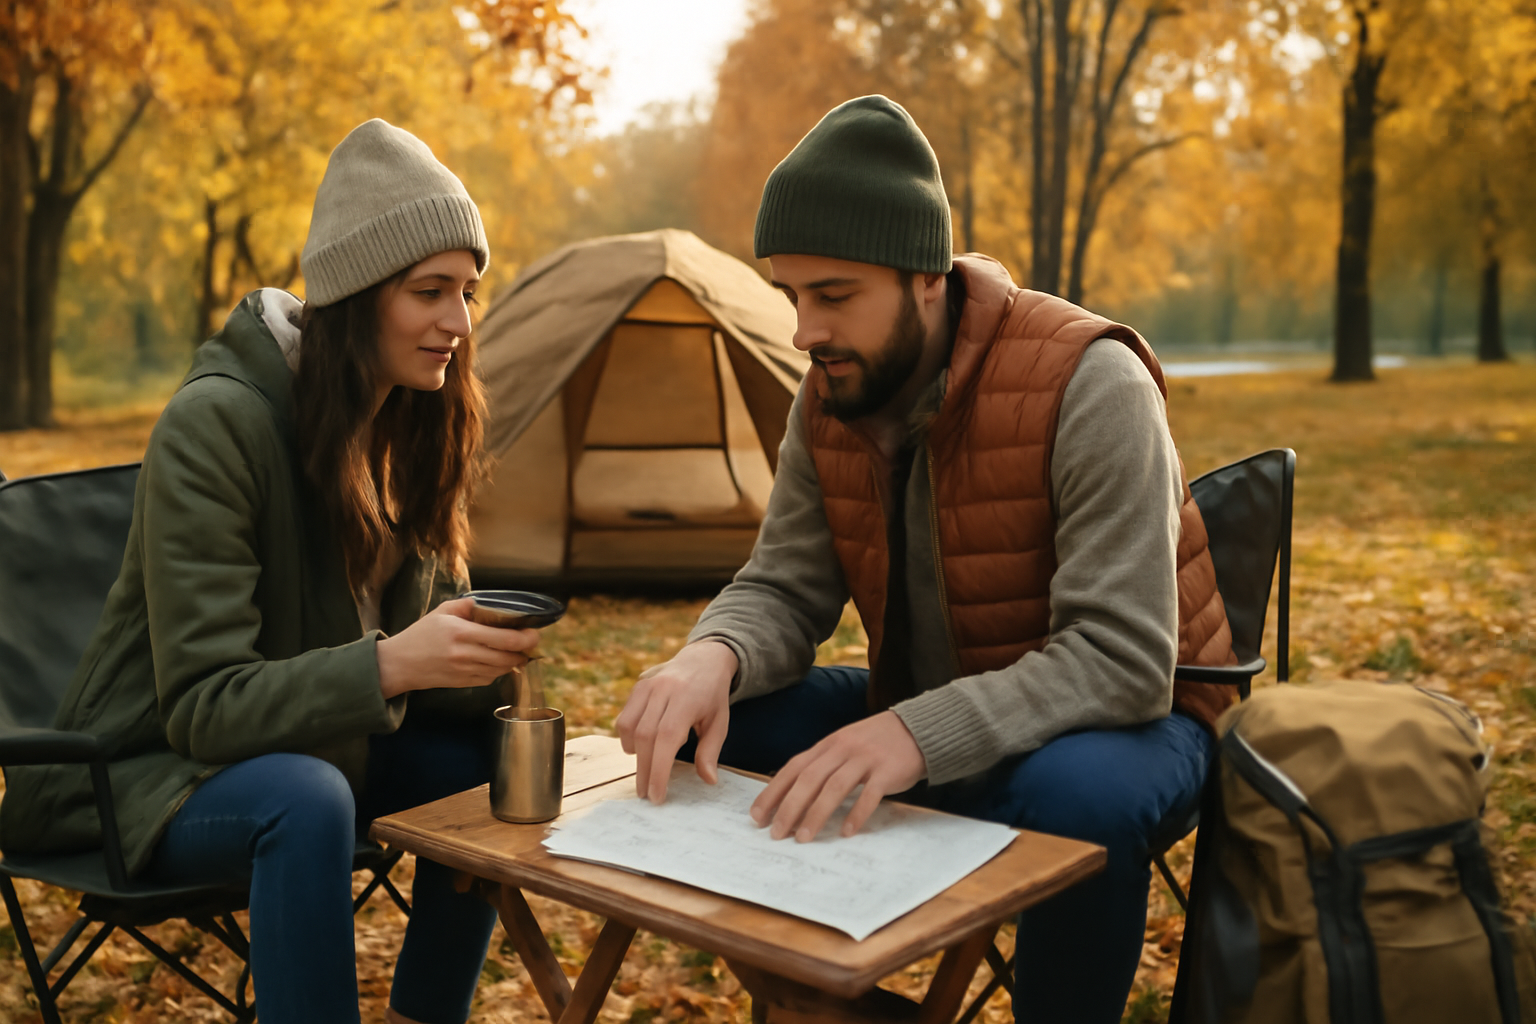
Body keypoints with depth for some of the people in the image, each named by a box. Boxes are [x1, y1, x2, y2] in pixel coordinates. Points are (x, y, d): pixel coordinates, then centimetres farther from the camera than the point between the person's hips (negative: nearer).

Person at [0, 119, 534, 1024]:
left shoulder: (408, 426, -2)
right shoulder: (215, 423, -24)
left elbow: (427, 611, 3)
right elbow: (203, 703, -25)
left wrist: (477, 658, -19)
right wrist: (389, 663, -40)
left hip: (318, 744, 7)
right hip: (154, 772, -7)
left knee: (487, 758, -10)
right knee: (305, 802, -34)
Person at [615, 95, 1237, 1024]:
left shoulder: (1089, 385, -25)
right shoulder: (831, 398, -5)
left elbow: (1120, 660, -30)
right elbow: (783, 591, -3)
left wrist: (921, 733, -43)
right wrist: (714, 657, -27)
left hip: (1119, 715, -5)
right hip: (920, 712, 6)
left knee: (1078, 792, -40)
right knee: (705, 728, -12)